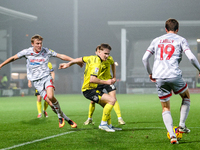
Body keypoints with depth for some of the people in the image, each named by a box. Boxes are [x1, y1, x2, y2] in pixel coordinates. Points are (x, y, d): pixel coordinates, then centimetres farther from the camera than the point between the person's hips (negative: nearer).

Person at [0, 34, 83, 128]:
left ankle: (60, 116, -7)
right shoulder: (27, 52, 0)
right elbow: (13, 58, 12)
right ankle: (65, 118, 1)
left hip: (46, 77, 0)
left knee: (50, 96, -29)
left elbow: (61, 56, 4)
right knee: (50, 103, -13)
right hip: (36, 81, 0)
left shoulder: (46, 51, 0)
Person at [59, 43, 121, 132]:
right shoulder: (97, 63, -20)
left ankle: (109, 125, 26)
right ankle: (103, 124, -14)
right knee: (112, 100, -21)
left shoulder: (93, 58, 10)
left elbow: (79, 59, 24)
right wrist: (106, 82, -24)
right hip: (89, 90, -11)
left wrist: (68, 64, 35)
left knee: (107, 105, 18)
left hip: (91, 89, 11)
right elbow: (92, 79, -30)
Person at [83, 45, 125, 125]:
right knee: (92, 100, 1)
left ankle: (120, 118, -11)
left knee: (114, 98, -14)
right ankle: (89, 119, 23)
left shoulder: (109, 59, -14)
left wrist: (114, 76, 5)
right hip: (97, 82, 0)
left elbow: (113, 64, 10)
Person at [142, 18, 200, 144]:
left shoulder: (156, 40, 18)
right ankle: (182, 125, 13)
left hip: (159, 77, 3)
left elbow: (145, 58, 13)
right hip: (174, 75, -3)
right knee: (186, 97, 25)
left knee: (165, 108, 12)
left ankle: (172, 135, -4)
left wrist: (150, 73, 26)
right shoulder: (180, 40, 8)